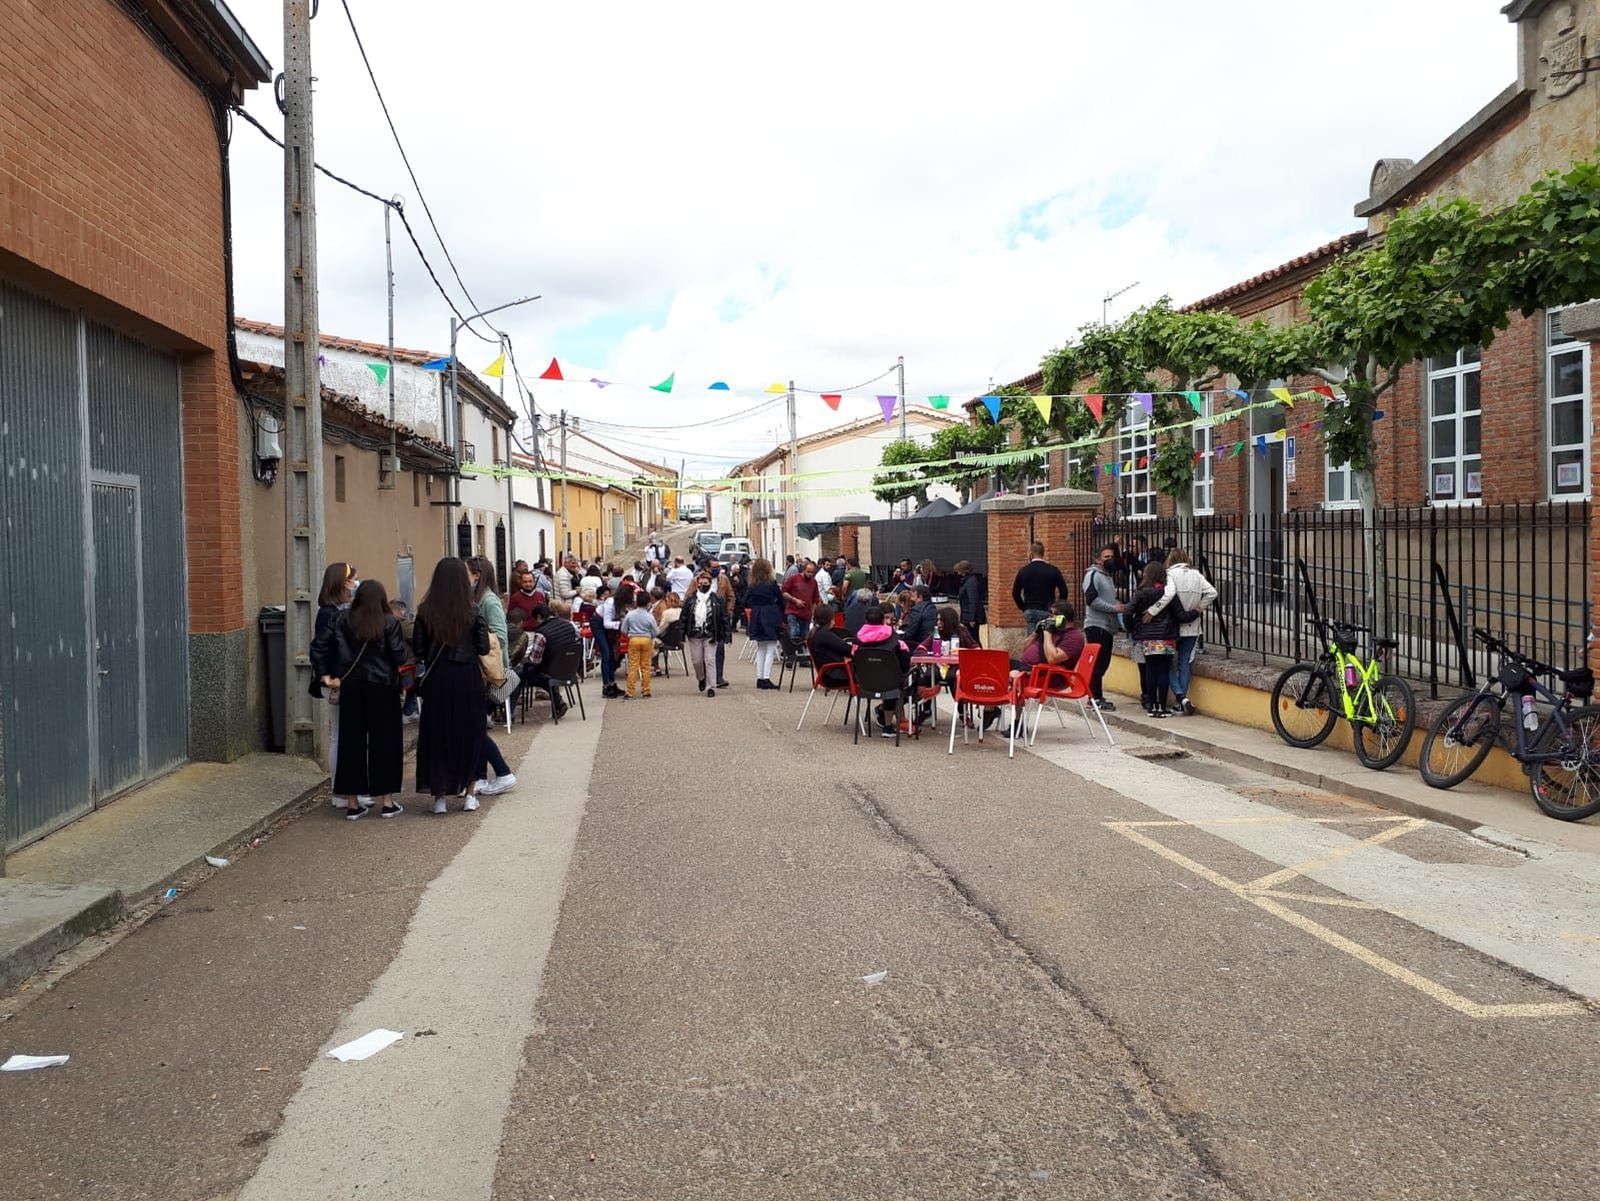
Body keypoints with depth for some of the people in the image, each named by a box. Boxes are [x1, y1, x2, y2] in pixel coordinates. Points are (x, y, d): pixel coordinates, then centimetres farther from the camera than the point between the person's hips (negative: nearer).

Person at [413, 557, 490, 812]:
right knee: (470, 732, 12)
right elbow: (484, 648, -6)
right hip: (467, 678, -1)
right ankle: (470, 793, 16)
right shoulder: (472, 611, -8)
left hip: (436, 679, 1)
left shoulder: (425, 612, -5)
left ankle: (439, 795, 12)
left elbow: (418, 649, -3)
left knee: (436, 734, 10)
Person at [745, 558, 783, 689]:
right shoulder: (772, 584, -8)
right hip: (770, 618, -4)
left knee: (760, 649, 14)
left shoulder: (752, 586, 2)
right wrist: (782, 615, 12)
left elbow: (746, 603, 3)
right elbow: (781, 600, -1)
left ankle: (759, 678, 14)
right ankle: (766, 678, -8)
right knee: (770, 649, -1)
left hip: (756, 618, 5)